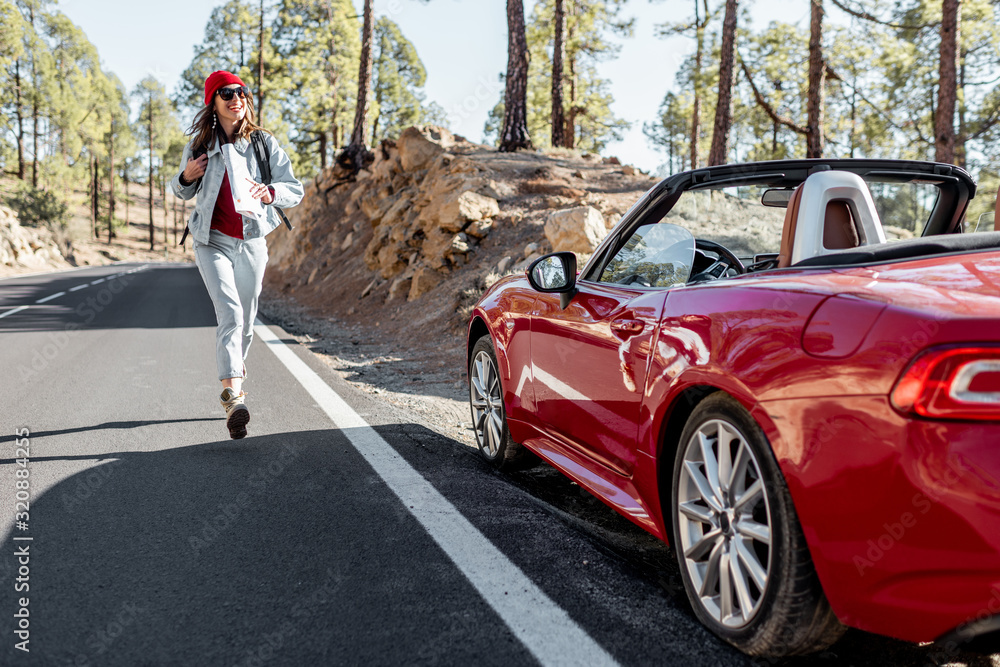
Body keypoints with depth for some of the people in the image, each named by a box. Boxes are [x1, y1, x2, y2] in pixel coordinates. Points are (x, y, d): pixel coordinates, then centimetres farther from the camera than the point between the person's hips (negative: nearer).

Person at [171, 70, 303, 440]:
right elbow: (183, 191, 16)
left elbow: (295, 189, -1)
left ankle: (232, 384, 33)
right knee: (230, 313, -21)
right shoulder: (199, 144, 4)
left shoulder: (264, 142, 1)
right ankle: (234, 396, -29)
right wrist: (186, 177, -8)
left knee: (245, 322, 10)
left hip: (252, 242, 2)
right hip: (213, 241, -1)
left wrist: (270, 192, -23)